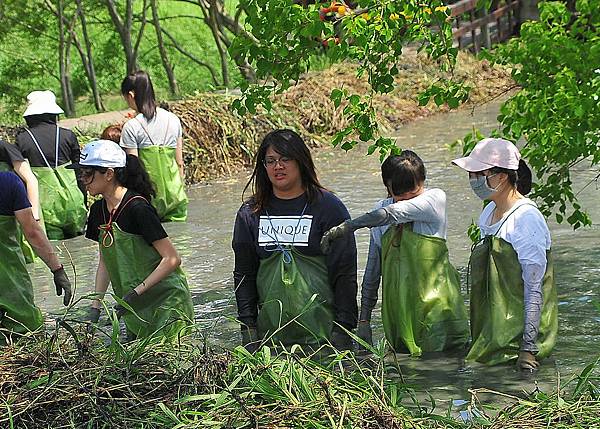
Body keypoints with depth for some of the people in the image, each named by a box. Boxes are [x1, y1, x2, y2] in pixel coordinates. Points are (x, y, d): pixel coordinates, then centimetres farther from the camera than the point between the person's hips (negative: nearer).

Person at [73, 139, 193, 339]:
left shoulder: (137, 209, -19)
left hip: (165, 301, -8)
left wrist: (136, 293, -22)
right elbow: (104, 261, 14)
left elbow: (172, 259, -20)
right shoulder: (98, 211, 5)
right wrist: (95, 306, 5)